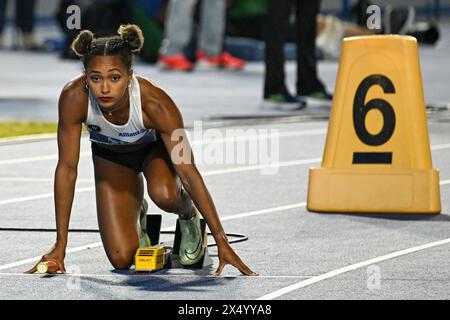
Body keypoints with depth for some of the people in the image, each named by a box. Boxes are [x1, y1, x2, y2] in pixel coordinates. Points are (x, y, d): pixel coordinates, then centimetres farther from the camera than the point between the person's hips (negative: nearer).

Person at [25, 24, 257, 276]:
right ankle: (136, 214, 26)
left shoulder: (155, 103, -39)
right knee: (121, 259, -10)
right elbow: (67, 169, -25)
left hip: (156, 146, -2)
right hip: (110, 156, 2)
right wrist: (60, 246, -24)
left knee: (163, 194, -37)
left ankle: (188, 216, 1)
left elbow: (188, 173, -33)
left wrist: (222, 242, -34)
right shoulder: (74, 98, -35)